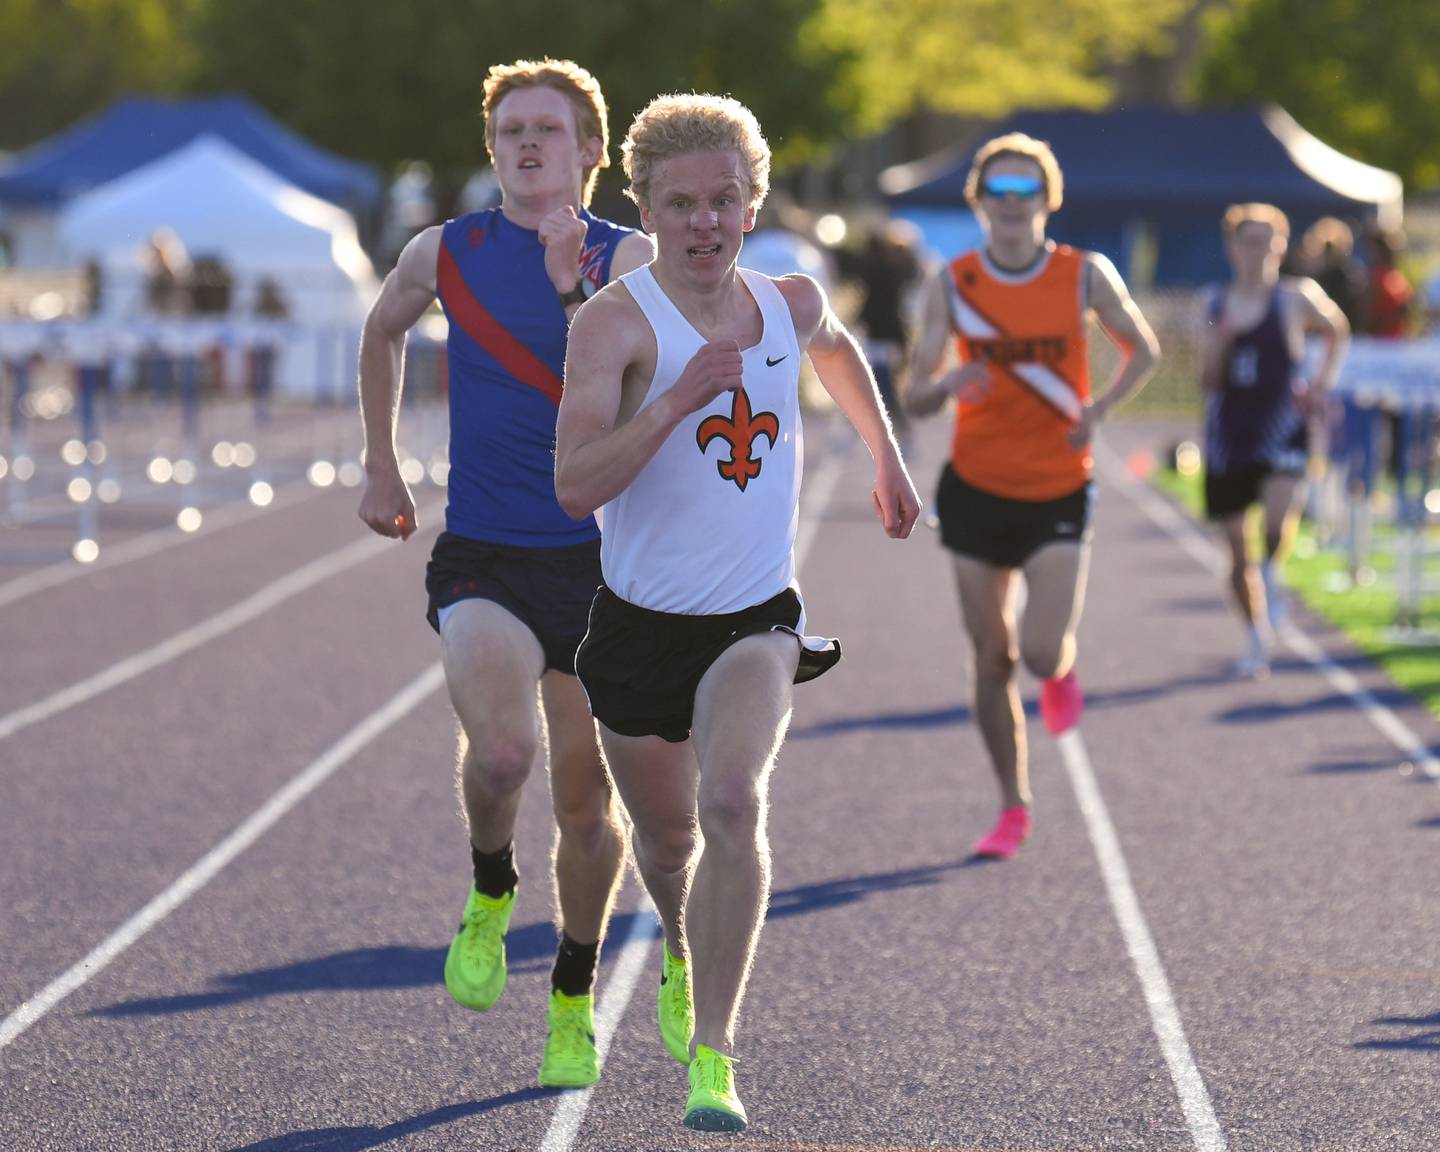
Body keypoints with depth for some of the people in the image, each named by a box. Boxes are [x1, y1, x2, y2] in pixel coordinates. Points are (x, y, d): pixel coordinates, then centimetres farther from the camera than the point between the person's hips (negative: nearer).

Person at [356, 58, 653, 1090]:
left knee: (586, 797, 7)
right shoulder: (445, 255, 3)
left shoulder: (626, 259, -2)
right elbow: (383, 334, 24)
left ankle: (575, 1002, 28)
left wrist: (575, 289, -24)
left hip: (596, 556, 0)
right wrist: (382, 466, 25)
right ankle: (490, 890, 8)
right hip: (481, 559, 0)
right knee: (502, 750, -25)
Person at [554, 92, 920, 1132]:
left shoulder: (790, 304, 1)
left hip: (756, 621, 1)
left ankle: (712, 1050, -20)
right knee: (667, 836, 16)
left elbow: (838, 349, 29)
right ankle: (684, 957, 52)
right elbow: (574, 485, -27)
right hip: (642, 621, -1)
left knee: (733, 802, -24)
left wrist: (887, 456, 31)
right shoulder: (618, 321, -15)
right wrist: (678, 399, -33)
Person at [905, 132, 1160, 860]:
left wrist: (1100, 408, -10)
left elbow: (1143, 350, 8)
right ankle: (1014, 809, 19)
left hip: (1059, 494, -1)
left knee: (1042, 653, -13)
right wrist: (947, 385, -28)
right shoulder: (952, 285, -4)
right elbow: (914, 398, -4)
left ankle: (1061, 671, 26)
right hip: (975, 489, 1)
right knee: (992, 657, 5)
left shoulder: (1085, 276, -6)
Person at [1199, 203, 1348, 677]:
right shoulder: (1216, 305, 5)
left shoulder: (1295, 298, -2)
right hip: (1228, 435, 3)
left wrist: (1322, 385, 6)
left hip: (1282, 429, -3)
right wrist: (1218, 345, -14)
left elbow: (1338, 330, 17)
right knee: (1237, 552, 7)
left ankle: (1271, 574, 3)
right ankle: (1257, 641, 23)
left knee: (1279, 522, -29)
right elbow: (1208, 383, 4)